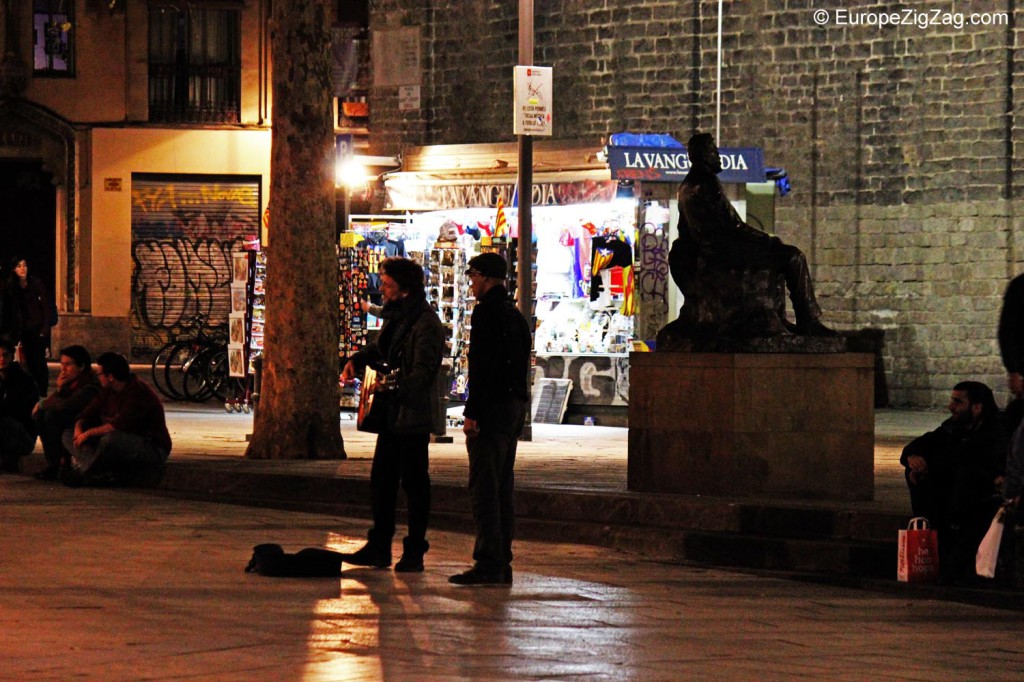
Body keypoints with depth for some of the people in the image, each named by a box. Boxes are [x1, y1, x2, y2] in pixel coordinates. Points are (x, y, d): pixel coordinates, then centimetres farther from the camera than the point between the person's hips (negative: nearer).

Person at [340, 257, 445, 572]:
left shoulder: (426, 324, -16)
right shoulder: (396, 316, 12)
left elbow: (423, 373, -23)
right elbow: (380, 347, 29)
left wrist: (393, 386, -35)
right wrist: (357, 360, 12)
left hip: (414, 415, -9)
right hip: (393, 413, 9)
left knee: (414, 482, -1)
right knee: (381, 479, 12)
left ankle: (414, 553, 6)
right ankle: (379, 548, 20)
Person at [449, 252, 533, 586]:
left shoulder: (486, 312, -11)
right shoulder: (515, 315, 18)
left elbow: (482, 366, -18)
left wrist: (471, 413, -18)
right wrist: (517, 405, 20)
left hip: (492, 408, -10)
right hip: (515, 406, 10)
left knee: (484, 486, -9)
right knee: (503, 486, 12)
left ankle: (489, 564, -13)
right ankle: (502, 563, 13)